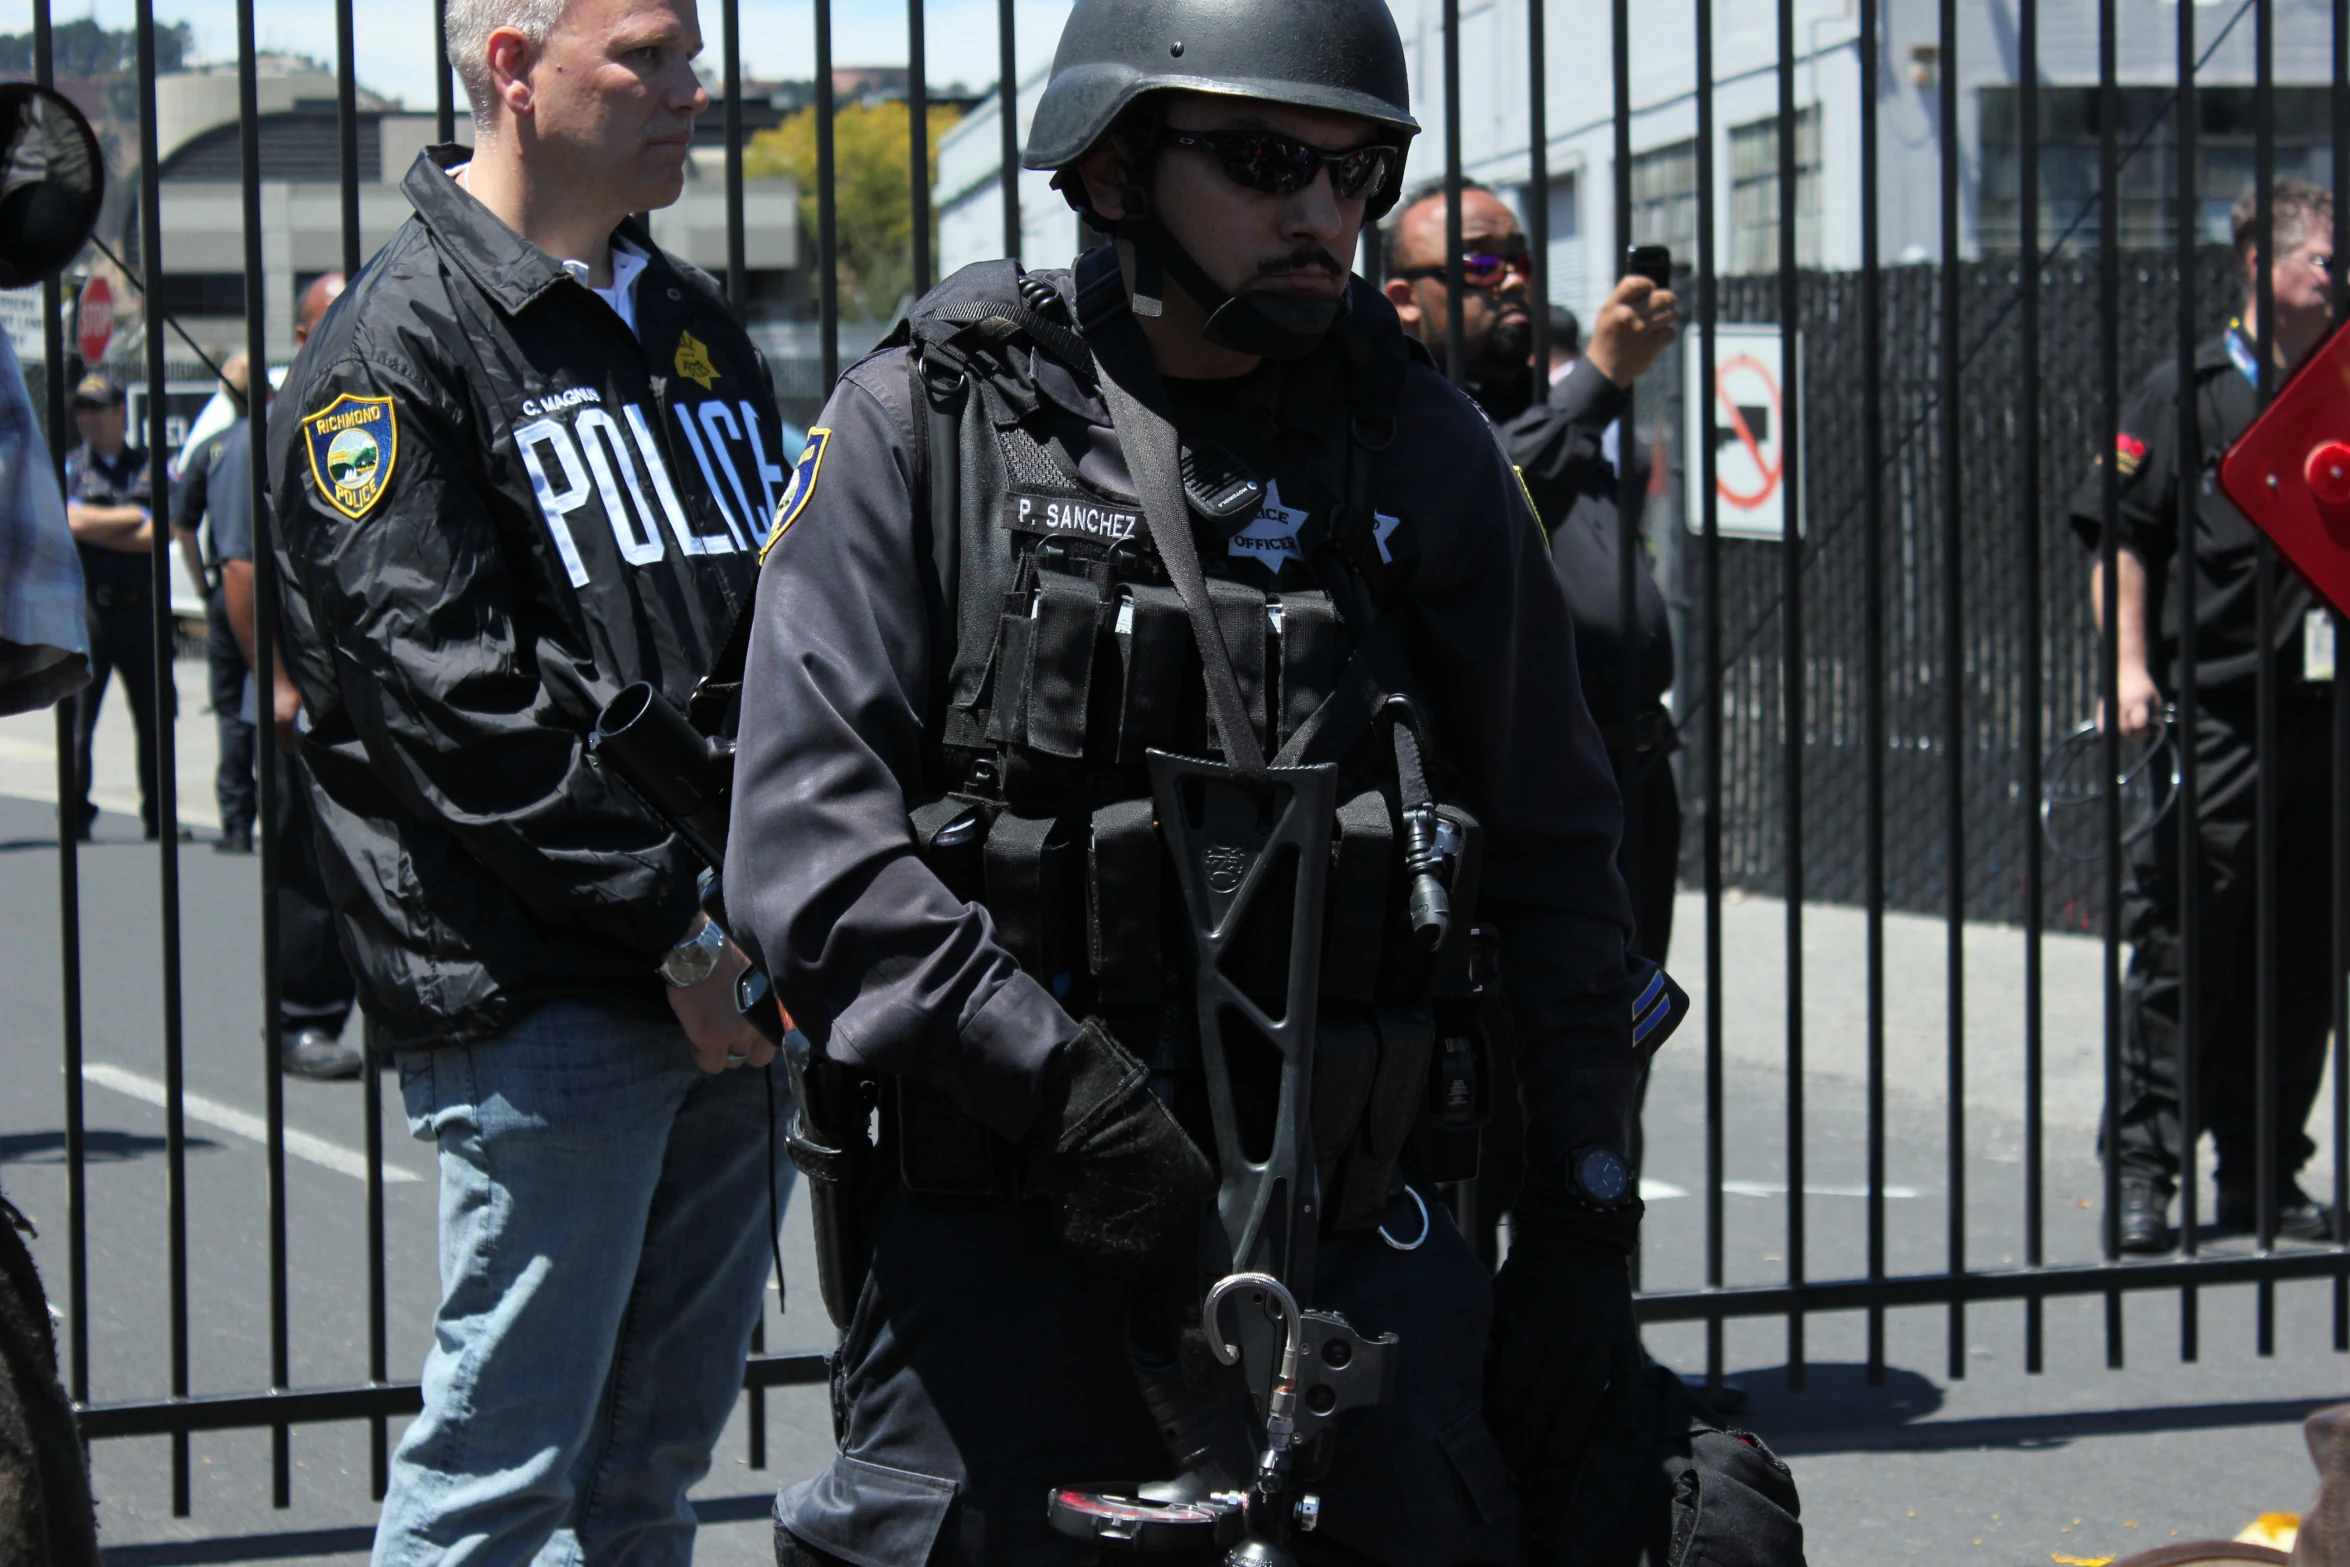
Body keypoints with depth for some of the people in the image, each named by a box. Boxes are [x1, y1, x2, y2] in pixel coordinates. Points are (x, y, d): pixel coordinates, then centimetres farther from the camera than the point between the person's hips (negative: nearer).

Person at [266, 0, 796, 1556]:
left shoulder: (696, 327, 18)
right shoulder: (398, 345, -7)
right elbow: (448, 690, -15)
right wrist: (676, 915, -16)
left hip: (732, 973, 8)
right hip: (540, 991, -8)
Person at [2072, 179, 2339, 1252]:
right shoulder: (2184, 396, 1)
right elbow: (2121, 540, -3)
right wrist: (2131, 667, -14)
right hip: (2212, 716, -5)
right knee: (2182, 952, -4)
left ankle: (2264, 1178, 16)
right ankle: (2143, 1170, 1)